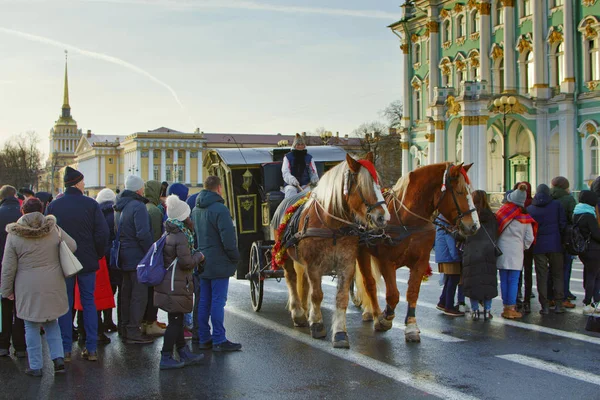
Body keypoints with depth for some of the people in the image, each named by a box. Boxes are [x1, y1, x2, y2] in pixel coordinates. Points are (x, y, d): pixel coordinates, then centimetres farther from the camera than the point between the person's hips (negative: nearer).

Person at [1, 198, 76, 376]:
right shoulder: (53, 228, -3)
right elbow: (72, 246, 6)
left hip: (28, 288, -2)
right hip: (53, 286, 2)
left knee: (31, 326, 9)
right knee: (52, 323, 18)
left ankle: (35, 366, 13)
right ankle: (58, 357, 8)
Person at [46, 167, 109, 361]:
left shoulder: (53, 206, -2)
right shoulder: (91, 204, -7)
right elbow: (102, 233, -11)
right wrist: (97, 255, 4)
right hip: (87, 261, -1)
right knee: (88, 302, 9)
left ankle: (66, 349, 9)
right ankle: (91, 348, 8)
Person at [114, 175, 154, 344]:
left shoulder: (119, 208, 14)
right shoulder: (138, 206, -16)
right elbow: (143, 234, -22)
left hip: (124, 257, 9)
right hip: (138, 257, -9)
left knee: (127, 293, 16)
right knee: (139, 294, -4)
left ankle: (126, 328, 23)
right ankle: (133, 331, -4)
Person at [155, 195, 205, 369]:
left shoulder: (169, 235, 12)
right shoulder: (181, 237, -18)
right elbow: (186, 262, -20)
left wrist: (194, 255, 18)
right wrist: (199, 256, -3)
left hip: (168, 284, 10)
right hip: (176, 286, -10)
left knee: (176, 320, 15)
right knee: (175, 321, -3)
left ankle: (184, 353, 25)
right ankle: (166, 358, 1)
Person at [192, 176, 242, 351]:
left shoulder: (196, 210, 12)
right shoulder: (219, 209, -16)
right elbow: (228, 238, -20)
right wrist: (235, 257, -8)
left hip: (202, 263, 8)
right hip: (219, 264, -8)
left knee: (204, 301, 12)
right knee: (218, 301, -4)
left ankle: (203, 338, 18)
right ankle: (219, 340, -1)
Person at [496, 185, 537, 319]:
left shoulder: (501, 213, -4)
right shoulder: (525, 217, -2)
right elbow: (529, 238, 0)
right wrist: (523, 247, 18)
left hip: (502, 251, 1)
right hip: (516, 252, -1)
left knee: (504, 280, 9)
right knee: (513, 281, 2)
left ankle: (506, 307, 13)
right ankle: (511, 309, 1)